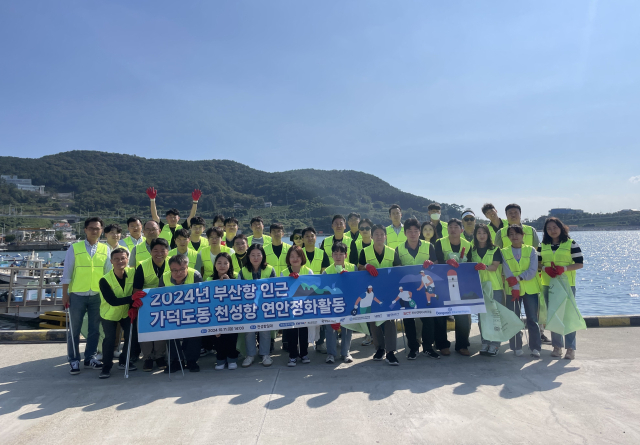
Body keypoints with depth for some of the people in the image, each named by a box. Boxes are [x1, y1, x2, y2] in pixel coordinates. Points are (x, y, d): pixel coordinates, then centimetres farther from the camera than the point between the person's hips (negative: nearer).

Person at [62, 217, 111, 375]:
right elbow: (67, 273, -1)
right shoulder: (74, 248, -3)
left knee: (95, 329, 11)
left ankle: (90, 357, 25)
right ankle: (74, 360, 18)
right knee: (74, 330, 6)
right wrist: (65, 294, -3)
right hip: (77, 295, -2)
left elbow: (109, 272, 5)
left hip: (98, 295, 2)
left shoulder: (106, 249, 3)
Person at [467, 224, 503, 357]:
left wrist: (485, 267, -29)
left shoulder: (495, 249, 3)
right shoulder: (472, 250, 11)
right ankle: (485, 343, 15)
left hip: (495, 286, -3)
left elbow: (495, 266, -9)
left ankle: (494, 344, 4)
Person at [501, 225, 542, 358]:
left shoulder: (531, 250, 4)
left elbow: (533, 270, -7)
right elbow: (507, 273, -5)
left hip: (531, 289, 0)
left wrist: (518, 278, -17)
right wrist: (515, 287, -16)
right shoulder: (504, 252, 4)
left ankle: (535, 348, 9)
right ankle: (517, 348, 14)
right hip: (512, 291, 0)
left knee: (532, 319, 1)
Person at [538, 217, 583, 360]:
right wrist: (544, 268, -9)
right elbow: (537, 262, 12)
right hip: (548, 285, 4)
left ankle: (570, 348, 6)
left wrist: (564, 268, -18)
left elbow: (580, 263, -3)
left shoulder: (571, 244, -1)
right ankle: (557, 346, 18)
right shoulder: (543, 245, 9)